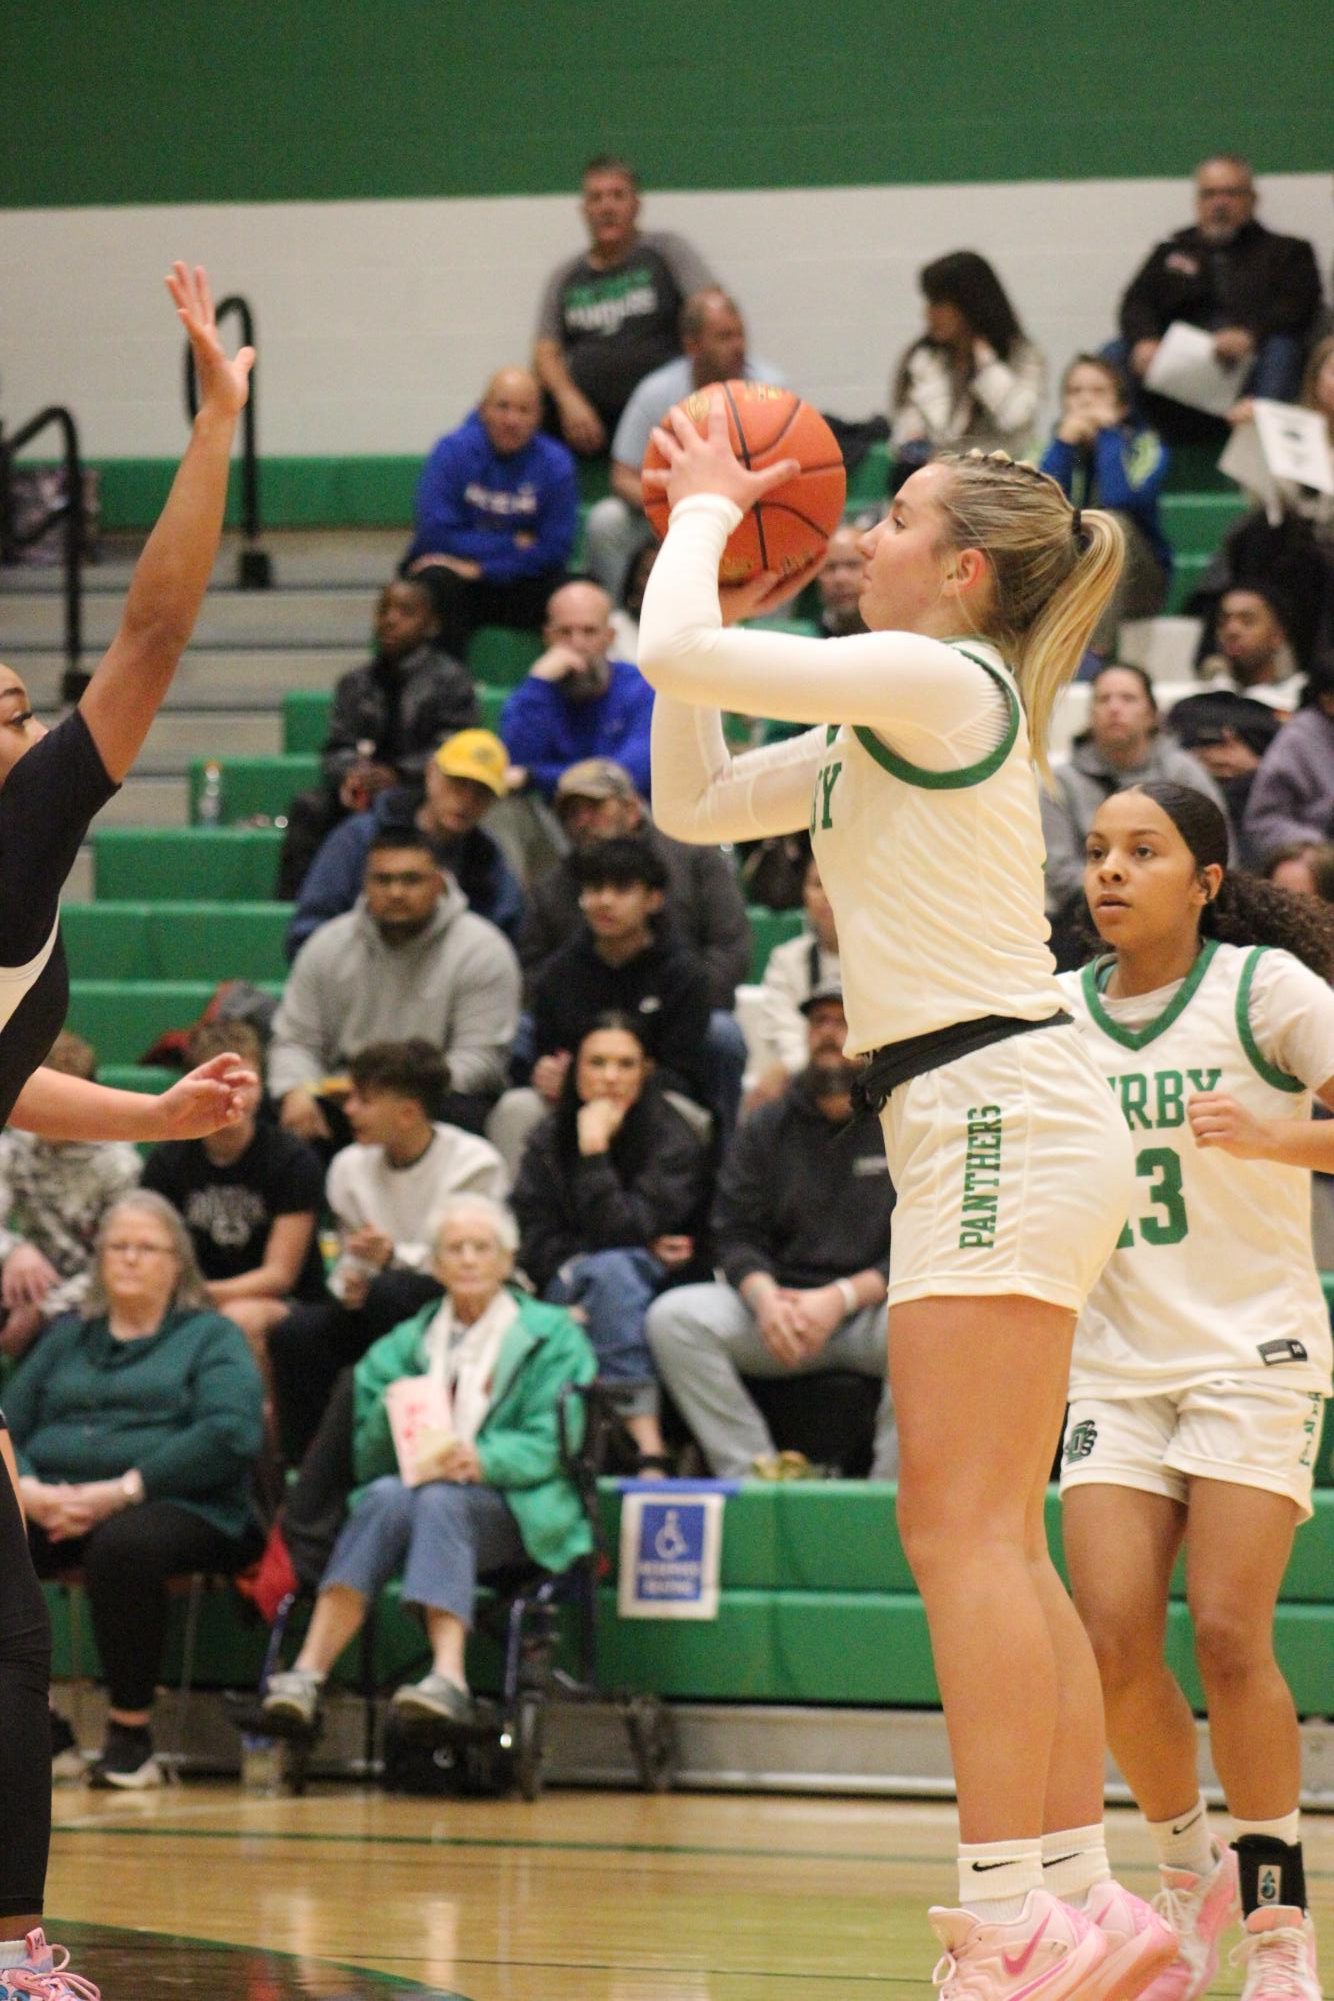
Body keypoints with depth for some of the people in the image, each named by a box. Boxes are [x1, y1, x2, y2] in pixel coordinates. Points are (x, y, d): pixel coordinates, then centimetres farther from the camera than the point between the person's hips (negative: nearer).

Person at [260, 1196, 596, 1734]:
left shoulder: (551, 1335, 13)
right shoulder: (407, 1343, 23)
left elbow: (551, 1443, -2)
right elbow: (369, 1459, 15)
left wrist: (483, 1459, -21)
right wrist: (390, 1418, -8)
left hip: (511, 1509, -3)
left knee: (439, 1500, -36)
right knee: (388, 1496, -33)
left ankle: (448, 1681, -57)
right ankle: (309, 1672, -48)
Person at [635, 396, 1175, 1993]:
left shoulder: (941, 680, -10)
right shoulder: (885, 723, 20)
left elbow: (673, 656, -15)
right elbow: (691, 801, 26)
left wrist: (705, 514, 3)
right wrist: (725, 585, 20)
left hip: (1001, 1115, -10)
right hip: (982, 1135, 10)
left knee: (962, 1532, -14)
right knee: (995, 1546, 9)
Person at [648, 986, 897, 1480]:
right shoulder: (766, 1128, 12)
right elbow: (735, 1235, 6)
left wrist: (840, 1299, -19)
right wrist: (765, 1297, -16)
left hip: (872, 1304, -3)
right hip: (782, 1299, 3)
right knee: (673, 1317, -21)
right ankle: (753, 1474, -20)